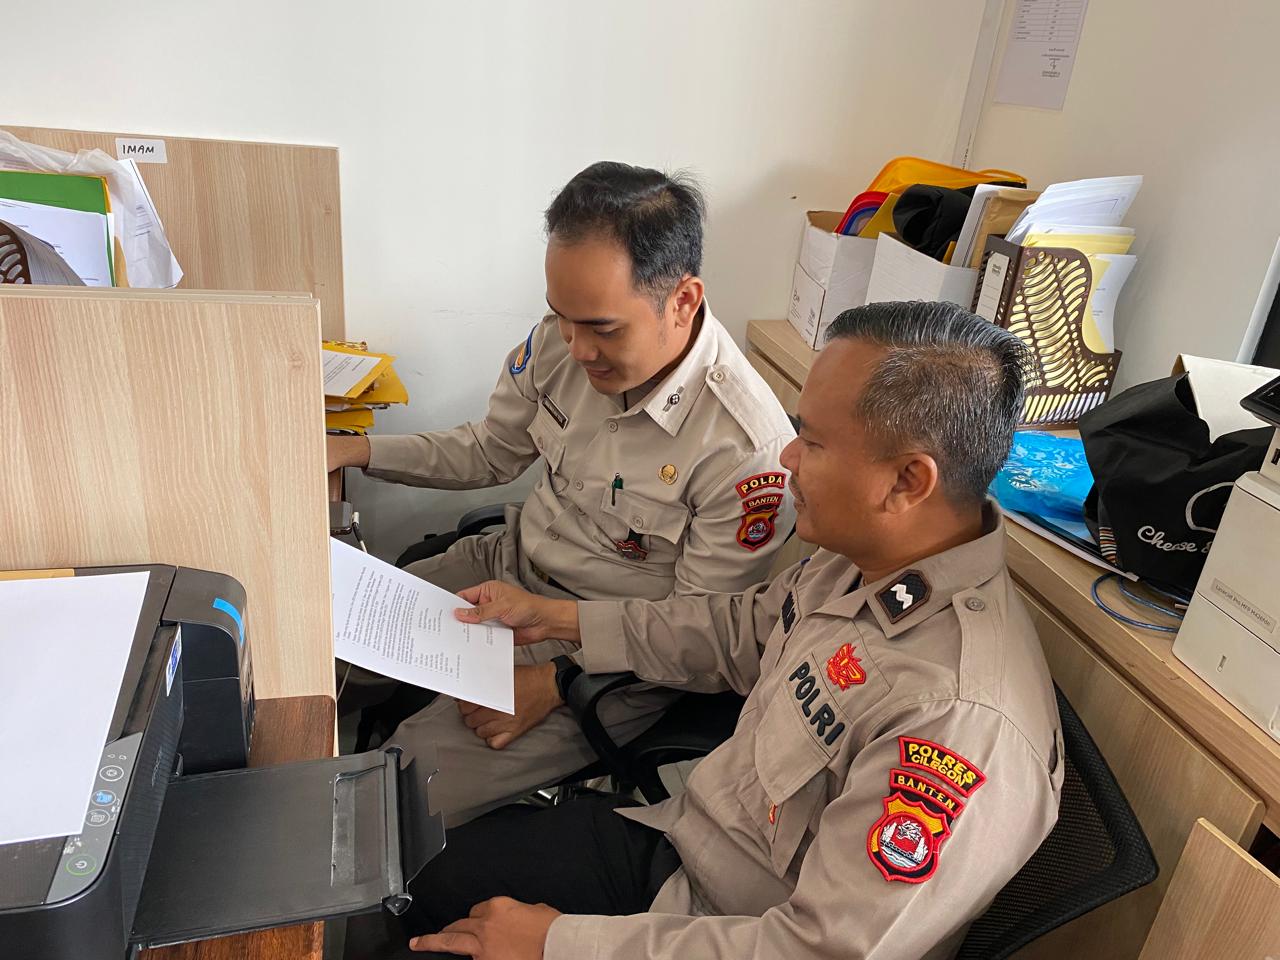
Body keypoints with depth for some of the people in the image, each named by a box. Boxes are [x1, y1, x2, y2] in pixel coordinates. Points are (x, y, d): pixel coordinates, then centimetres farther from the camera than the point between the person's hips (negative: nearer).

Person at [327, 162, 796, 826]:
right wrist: (352, 450, -1)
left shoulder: (747, 447, -28)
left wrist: (558, 683, -22)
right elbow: (492, 452, 8)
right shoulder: (560, 341, -9)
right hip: (508, 568, 6)